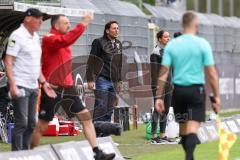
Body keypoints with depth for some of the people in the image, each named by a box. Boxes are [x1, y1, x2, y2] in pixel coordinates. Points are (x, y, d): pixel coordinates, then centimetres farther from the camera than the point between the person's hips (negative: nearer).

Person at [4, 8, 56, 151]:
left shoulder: (36, 37, 15)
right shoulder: (17, 36, -10)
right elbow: (8, 61, -14)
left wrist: (43, 82, 13)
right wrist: (12, 85, -21)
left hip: (33, 86, 8)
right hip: (20, 86, -8)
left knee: (31, 124, 10)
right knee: (21, 123, -9)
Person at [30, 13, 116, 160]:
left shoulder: (64, 39, 15)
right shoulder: (49, 39, -15)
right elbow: (67, 40, -31)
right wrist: (83, 23, -32)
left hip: (68, 88, 8)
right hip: (53, 89, -8)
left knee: (86, 117, 0)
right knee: (42, 126, 0)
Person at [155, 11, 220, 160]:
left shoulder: (172, 45, 3)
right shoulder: (203, 44, -5)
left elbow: (163, 73, -1)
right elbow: (211, 73, -7)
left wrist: (159, 97, 2)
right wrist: (217, 96, 0)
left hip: (178, 90, 3)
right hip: (196, 90, -3)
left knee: (183, 129, 16)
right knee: (192, 129, -8)